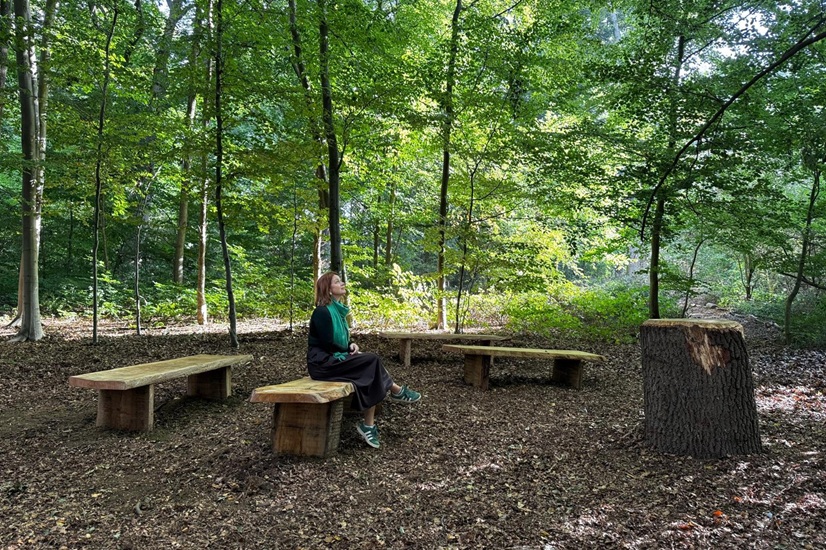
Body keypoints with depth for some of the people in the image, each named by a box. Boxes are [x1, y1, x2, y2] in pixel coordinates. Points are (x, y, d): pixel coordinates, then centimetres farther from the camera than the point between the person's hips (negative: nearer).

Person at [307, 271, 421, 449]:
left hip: (334, 359, 9)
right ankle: (397, 391, 2)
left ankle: (368, 425, -14)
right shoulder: (322, 311, -15)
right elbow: (328, 344, -19)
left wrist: (351, 345, -1)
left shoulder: (337, 310, 13)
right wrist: (349, 351, -7)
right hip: (323, 363, -9)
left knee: (371, 375, -13)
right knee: (372, 361, -18)